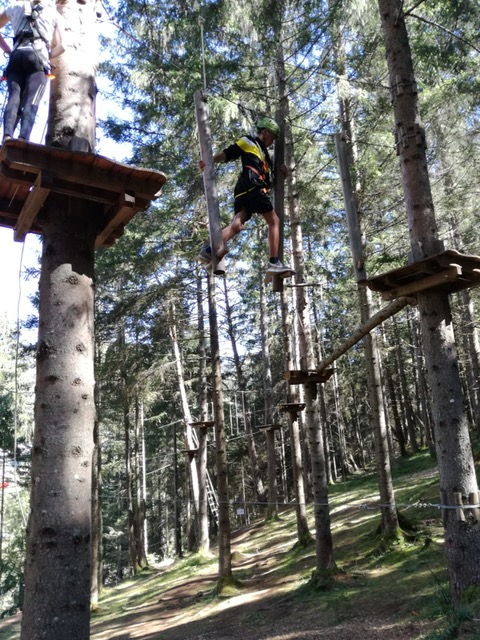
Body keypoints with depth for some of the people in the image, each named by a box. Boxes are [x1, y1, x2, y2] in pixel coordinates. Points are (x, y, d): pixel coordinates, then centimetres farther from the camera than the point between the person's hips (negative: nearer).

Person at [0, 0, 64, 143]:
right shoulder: (53, 12, 23)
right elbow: (60, 46, 18)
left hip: (16, 56, 2)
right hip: (37, 57, -2)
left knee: (14, 97, -11)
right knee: (31, 101, -17)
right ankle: (23, 139, -40)